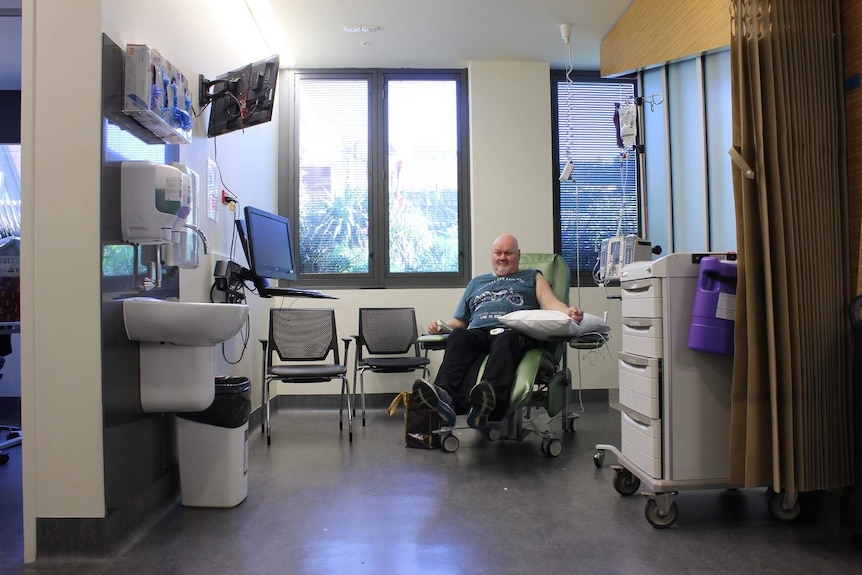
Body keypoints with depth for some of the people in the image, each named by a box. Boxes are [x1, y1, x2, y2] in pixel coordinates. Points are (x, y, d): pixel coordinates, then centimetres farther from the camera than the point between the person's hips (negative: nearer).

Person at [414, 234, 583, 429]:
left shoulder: (532, 277, 30)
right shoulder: (476, 282, 37)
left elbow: (551, 304, 11)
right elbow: (459, 321, 33)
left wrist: (569, 312, -12)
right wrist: (441, 326, 10)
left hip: (515, 331, -2)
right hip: (478, 332, 2)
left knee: (506, 340, -39)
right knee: (458, 336, -33)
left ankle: (491, 396, -64)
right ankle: (445, 395, -57)